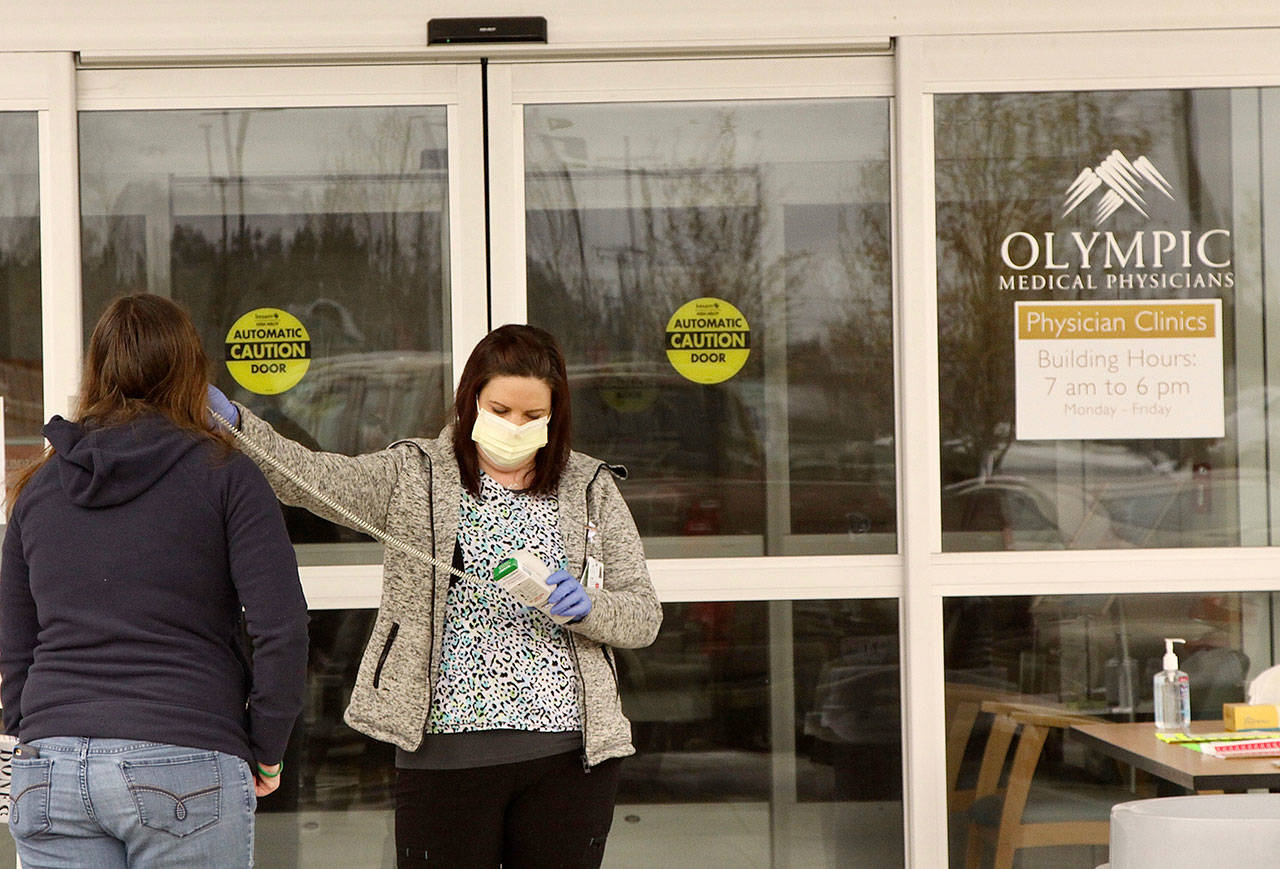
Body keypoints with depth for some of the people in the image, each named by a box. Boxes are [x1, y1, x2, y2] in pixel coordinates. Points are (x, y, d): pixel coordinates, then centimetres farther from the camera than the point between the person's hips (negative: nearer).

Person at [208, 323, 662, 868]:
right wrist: (233, 424, -27)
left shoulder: (591, 489, 10)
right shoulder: (413, 476, 6)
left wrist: (586, 608, -12)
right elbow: (307, 476, -10)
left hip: (569, 751, 1)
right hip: (443, 752, -1)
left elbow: (645, 614, 9)